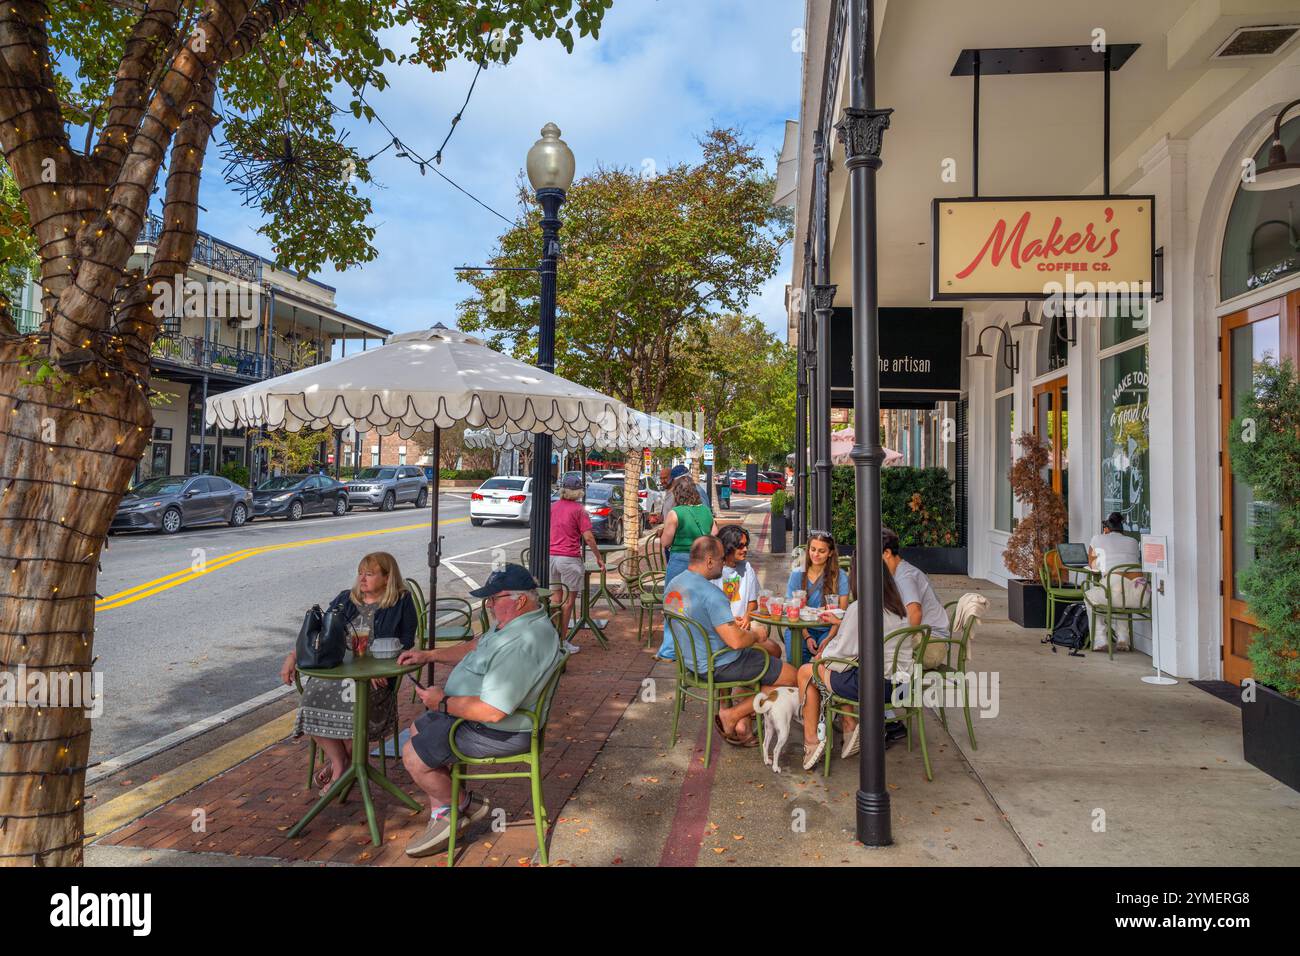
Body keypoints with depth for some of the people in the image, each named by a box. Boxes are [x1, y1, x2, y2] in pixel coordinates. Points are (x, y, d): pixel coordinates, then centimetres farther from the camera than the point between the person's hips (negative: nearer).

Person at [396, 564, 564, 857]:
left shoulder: (521, 644, -34)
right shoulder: (516, 620, 2)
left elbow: (492, 711, -35)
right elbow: (476, 647, 18)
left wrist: (443, 703, -20)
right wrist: (428, 655, 11)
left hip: (495, 731, -11)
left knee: (413, 757, -7)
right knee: (418, 730, 20)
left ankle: (463, 804, 17)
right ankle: (442, 816, 22)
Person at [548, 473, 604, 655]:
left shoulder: (552, 506, 8)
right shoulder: (579, 510, -8)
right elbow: (588, 538, -12)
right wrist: (599, 557, -1)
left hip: (551, 556, 5)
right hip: (569, 558, -5)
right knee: (569, 600, 4)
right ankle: (562, 641, 5)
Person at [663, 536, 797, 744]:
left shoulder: (673, 584, 1)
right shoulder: (711, 594, -28)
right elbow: (736, 641, -30)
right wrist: (756, 635, -8)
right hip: (718, 666, -10)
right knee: (791, 677, -1)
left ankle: (742, 725, 20)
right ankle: (731, 715, 3)